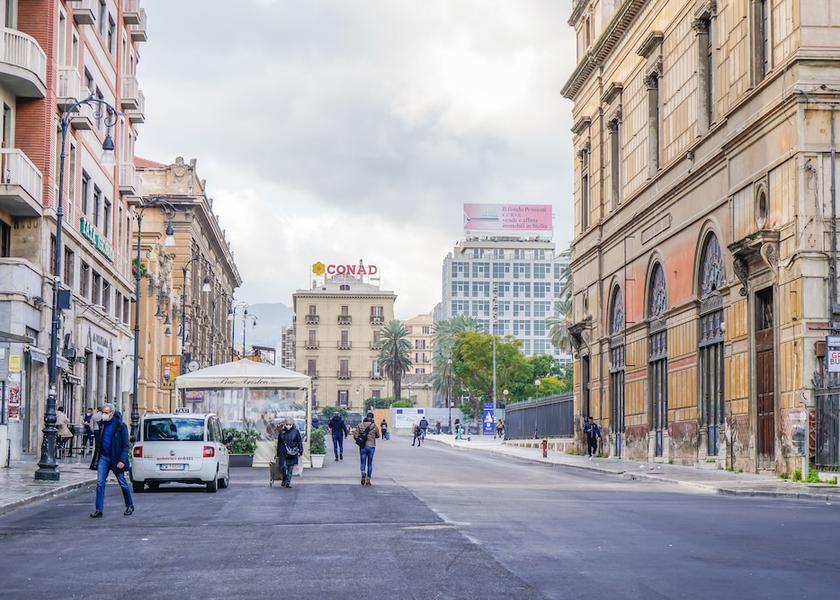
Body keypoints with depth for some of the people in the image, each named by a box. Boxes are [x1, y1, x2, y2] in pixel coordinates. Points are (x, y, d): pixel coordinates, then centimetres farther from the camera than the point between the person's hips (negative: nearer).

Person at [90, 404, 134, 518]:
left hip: (116, 459, -5)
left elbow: (125, 445, -11)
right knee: (100, 483, -4)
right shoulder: (102, 424, 6)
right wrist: (98, 456, 10)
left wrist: (122, 460, -19)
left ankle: (130, 506, 24)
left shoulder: (120, 426, -11)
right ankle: (99, 510, -2)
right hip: (103, 457, 5)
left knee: (123, 483, 7)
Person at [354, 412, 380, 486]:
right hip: (371, 446, -1)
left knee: (362, 461, 8)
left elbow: (355, 435, -3)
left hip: (362, 446, 1)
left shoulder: (360, 425, -1)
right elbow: (378, 435, 7)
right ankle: (368, 480, 10)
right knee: (370, 463, 9)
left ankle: (363, 473, -22)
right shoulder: (374, 426, -5)